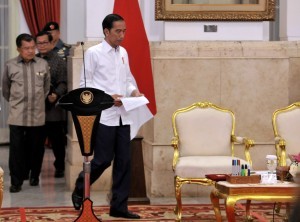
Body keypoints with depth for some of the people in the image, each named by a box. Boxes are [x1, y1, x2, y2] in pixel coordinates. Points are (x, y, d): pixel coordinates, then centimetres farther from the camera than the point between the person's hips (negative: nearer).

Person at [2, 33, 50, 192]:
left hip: (37, 115, 1)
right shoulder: (10, 65, -1)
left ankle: (34, 176, 28)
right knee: (16, 148, -3)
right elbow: (5, 89, 12)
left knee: (36, 148, 10)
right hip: (17, 115, -1)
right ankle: (16, 182, 3)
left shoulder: (43, 64, 3)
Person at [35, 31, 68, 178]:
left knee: (57, 141, 7)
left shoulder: (58, 61, 1)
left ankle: (60, 167, 20)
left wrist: (56, 94, -23)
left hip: (53, 109, -2)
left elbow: (63, 83, -6)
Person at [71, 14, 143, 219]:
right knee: (103, 160, -3)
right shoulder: (93, 53, -5)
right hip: (104, 115, -6)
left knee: (124, 162, 5)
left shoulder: (123, 53, 14)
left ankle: (119, 206, 12)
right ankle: (79, 190, 21)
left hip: (123, 115, 6)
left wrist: (134, 91, 0)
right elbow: (85, 84, -7)